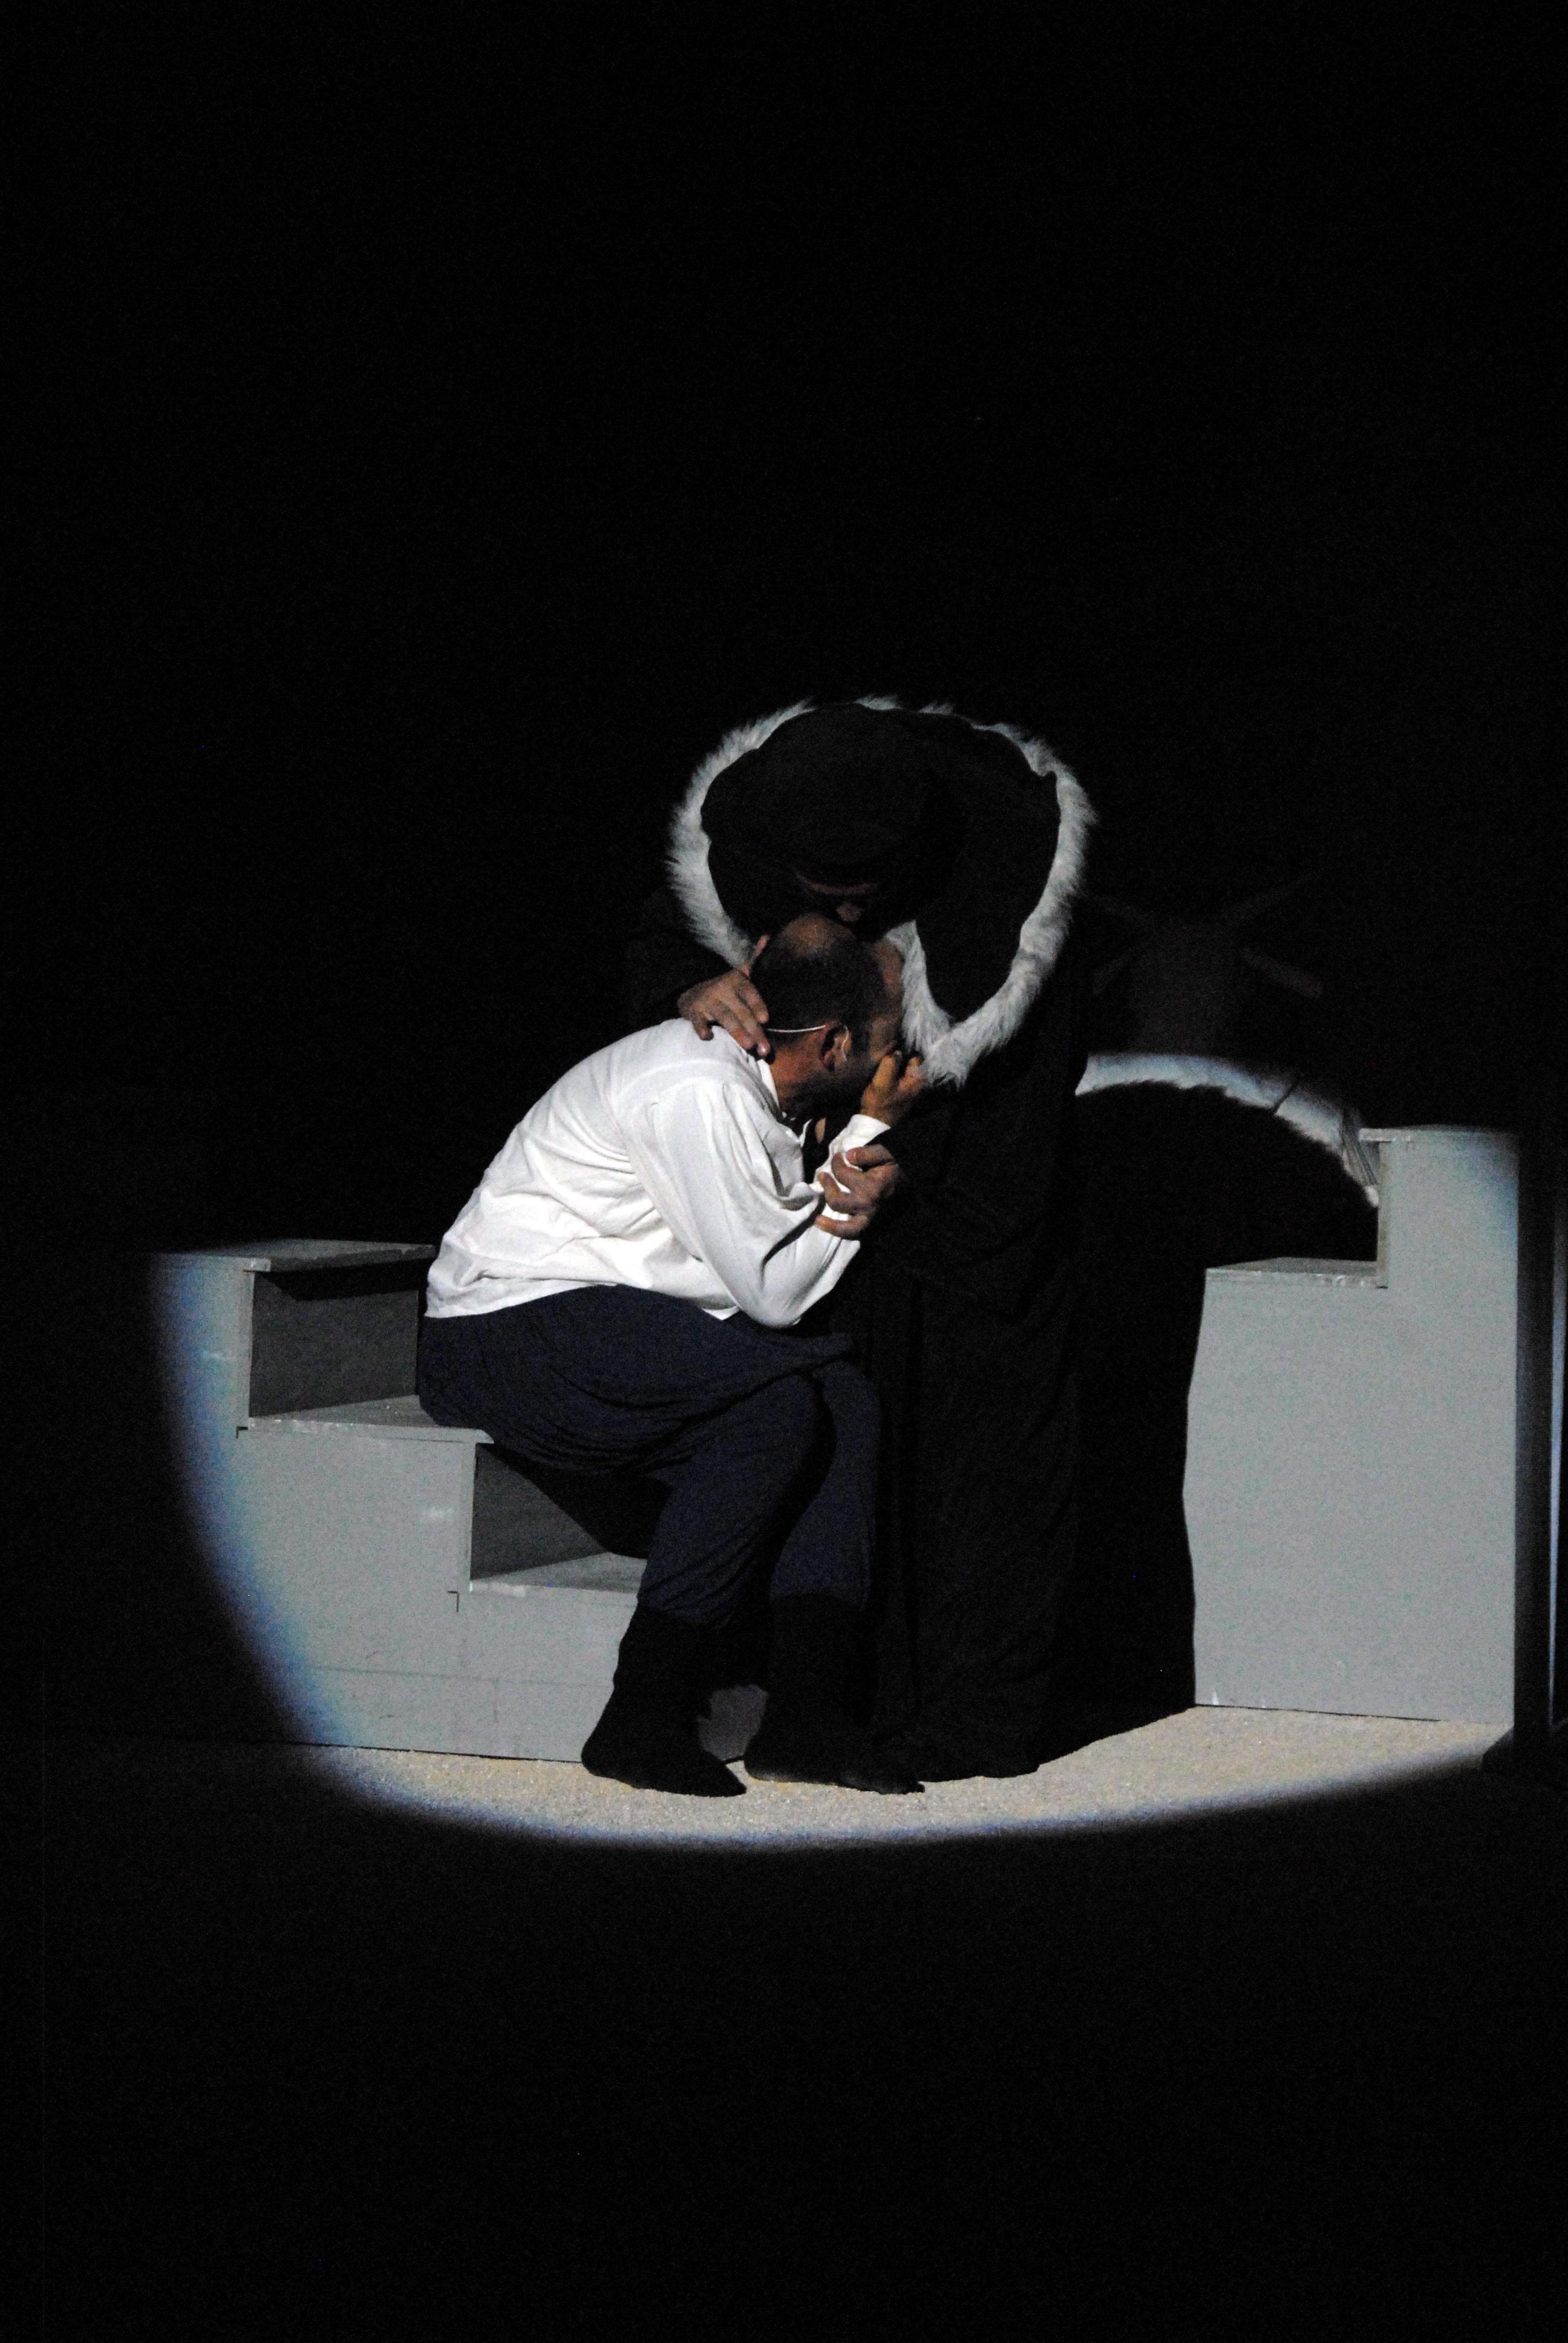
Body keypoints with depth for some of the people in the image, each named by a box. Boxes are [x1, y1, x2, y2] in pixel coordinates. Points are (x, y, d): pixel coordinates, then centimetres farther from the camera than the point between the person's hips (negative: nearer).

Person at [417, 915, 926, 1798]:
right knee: (779, 1402, -27)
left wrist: (840, 1205, -12)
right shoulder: (696, 1091, -21)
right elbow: (771, 1293, -16)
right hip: (510, 1330, -9)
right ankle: (643, 1716, -23)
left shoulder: (751, 1081, 8)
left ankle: (806, 1712, -15)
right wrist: (872, 1131, -9)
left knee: (846, 1398, -8)